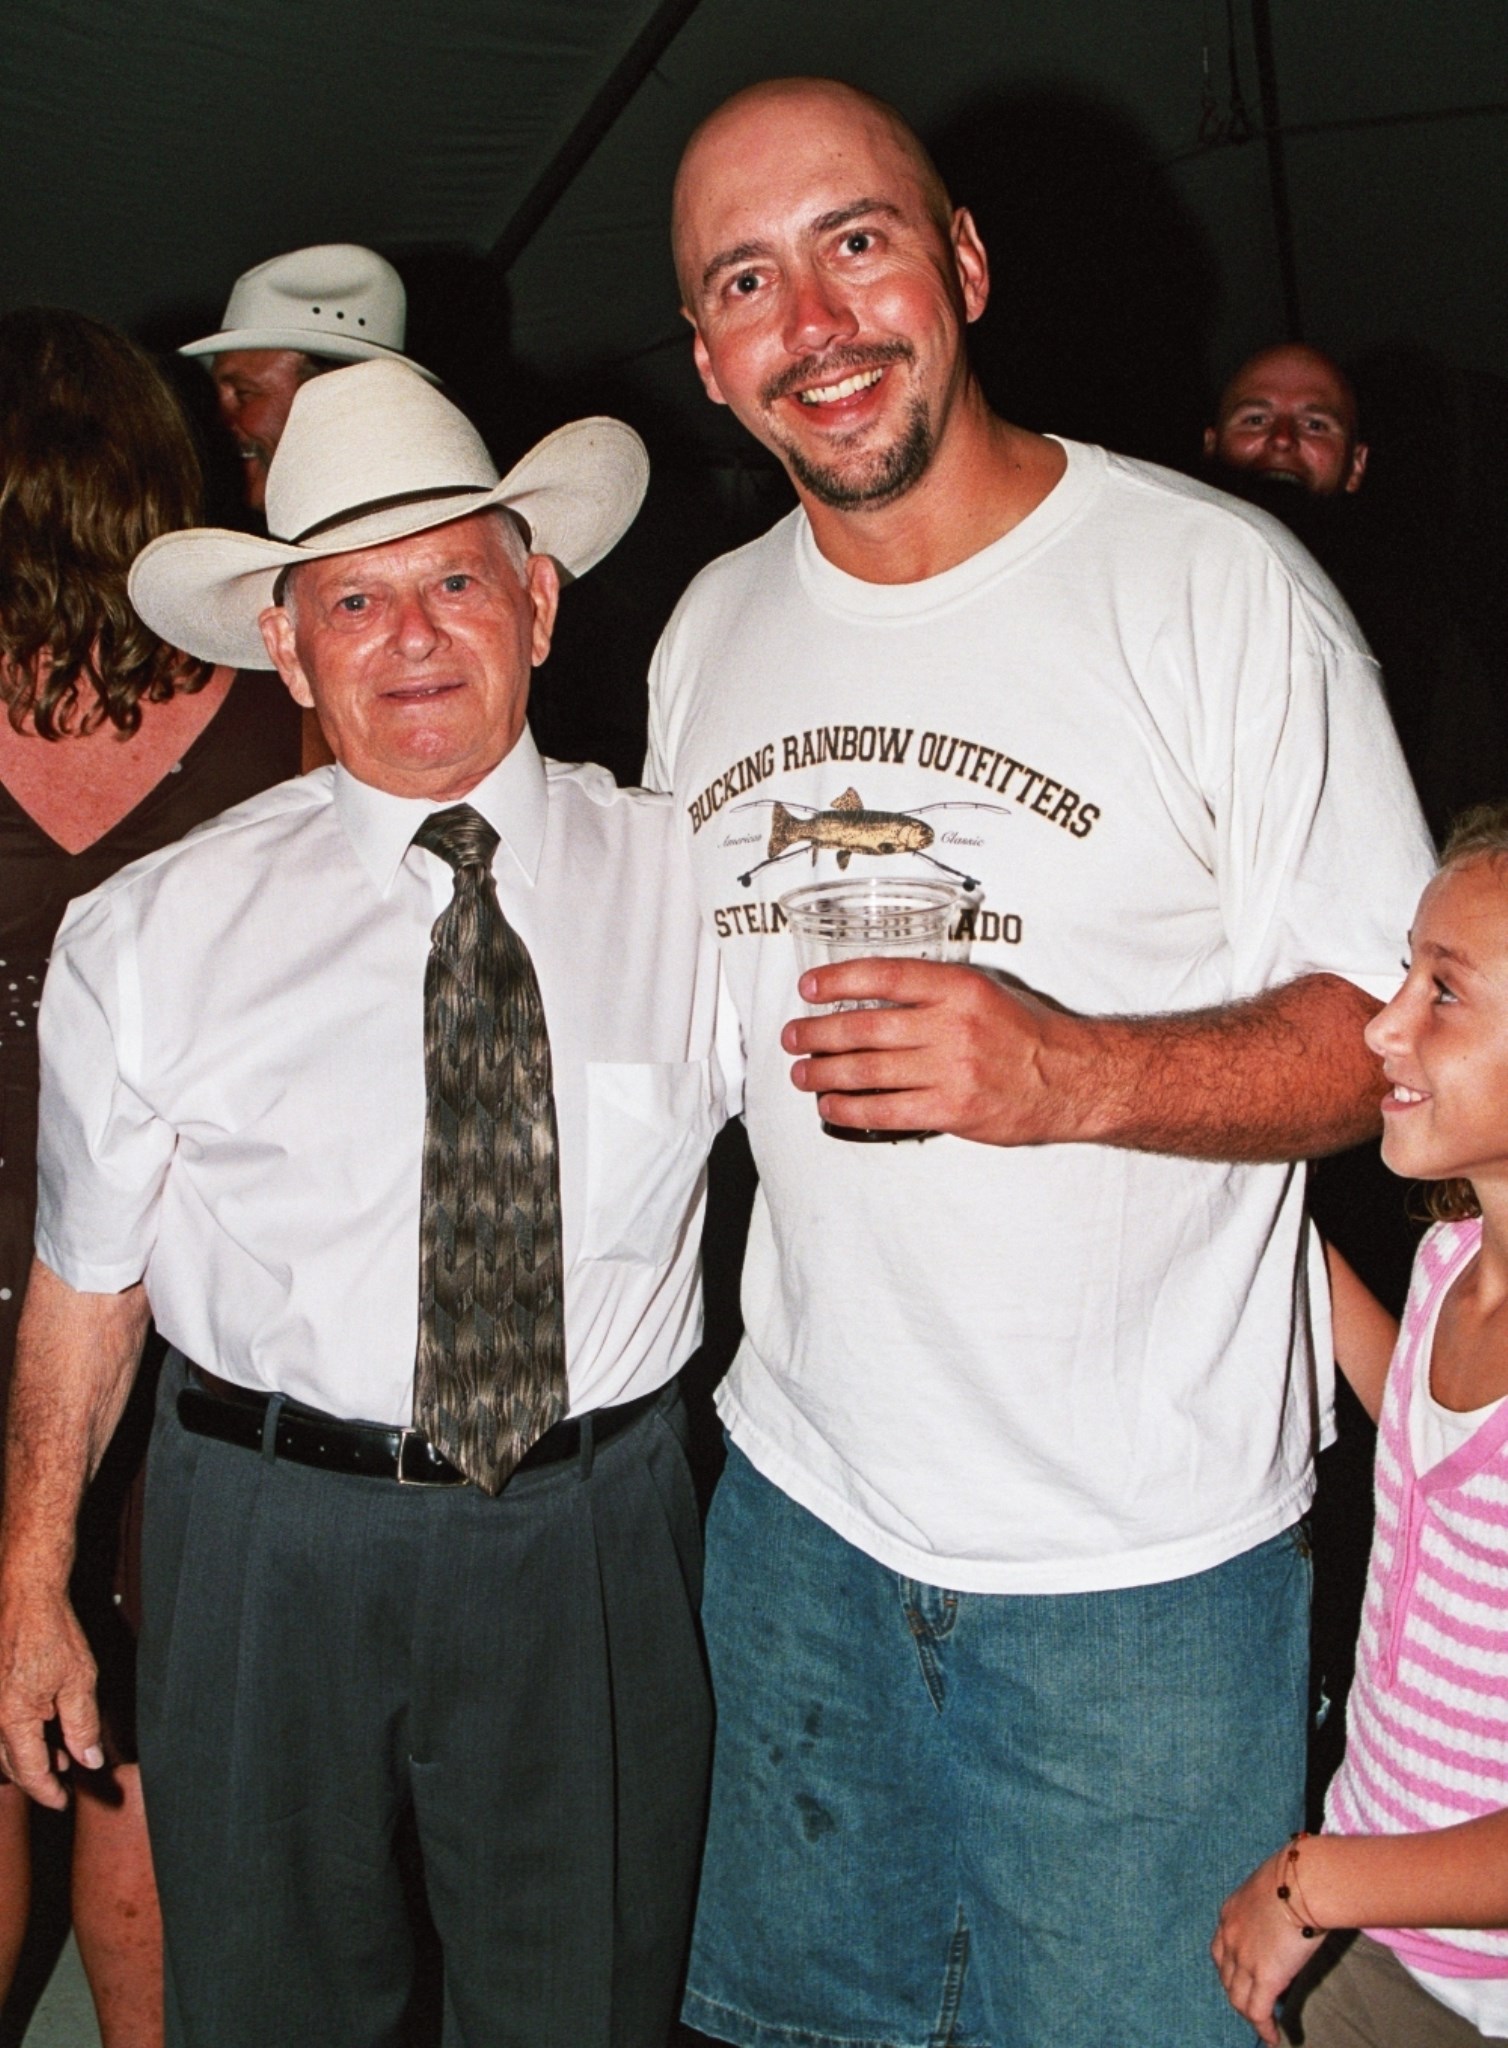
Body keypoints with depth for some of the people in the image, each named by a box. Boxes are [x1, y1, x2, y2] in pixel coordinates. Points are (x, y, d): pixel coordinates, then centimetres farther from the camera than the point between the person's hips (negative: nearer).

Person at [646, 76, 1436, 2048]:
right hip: (802, 1500, 5)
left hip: (1141, 1555, -5)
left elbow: (1394, 1031, -11)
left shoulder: (1217, 583, -12)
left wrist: (1074, 1073, -28)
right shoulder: (711, 633, 6)